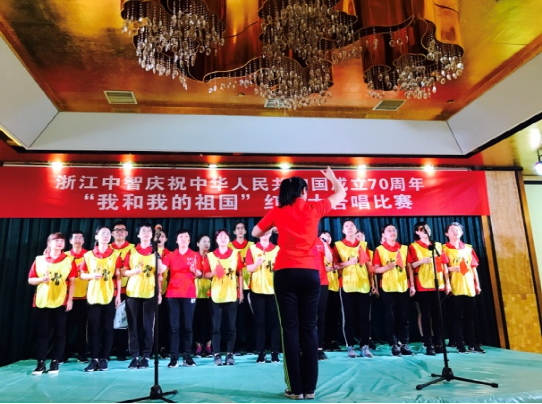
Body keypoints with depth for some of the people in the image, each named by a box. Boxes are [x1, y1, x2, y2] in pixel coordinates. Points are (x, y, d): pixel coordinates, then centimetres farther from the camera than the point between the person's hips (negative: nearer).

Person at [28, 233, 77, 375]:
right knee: (42, 332, 5)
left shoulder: (69, 260, 1)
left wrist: (70, 300, -7)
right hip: (42, 302, 1)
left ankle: (55, 362, 12)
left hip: (60, 302, -1)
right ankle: (41, 363, 12)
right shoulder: (39, 260, 5)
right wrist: (42, 279, -14)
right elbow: (30, 280, 6)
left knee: (59, 333, 3)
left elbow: (72, 282, 0)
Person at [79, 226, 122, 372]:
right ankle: (94, 359, 9)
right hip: (93, 296, 1)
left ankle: (104, 359, 11)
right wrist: (92, 275, -13)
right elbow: (82, 275, 8)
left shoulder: (115, 254, 2)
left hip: (110, 296, -1)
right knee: (93, 327, 1)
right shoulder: (89, 255, 5)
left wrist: (118, 295, -3)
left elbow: (118, 276, 2)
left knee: (108, 327, 2)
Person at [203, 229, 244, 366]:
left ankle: (230, 354, 13)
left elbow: (240, 274, 7)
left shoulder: (236, 254, 4)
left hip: (232, 295, 0)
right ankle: (217, 355, 8)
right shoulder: (210, 256, 4)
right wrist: (214, 273, -16)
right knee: (216, 327, 1)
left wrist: (241, 292, 4)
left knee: (231, 326, 4)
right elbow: (206, 274, 5)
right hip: (216, 296, 0)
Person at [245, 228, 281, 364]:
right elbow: (249, 269, -2)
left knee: (274, 322, 2)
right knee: (259, 322, 3)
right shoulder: (252, 249, 5)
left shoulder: (277, 249, 8)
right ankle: (261, 353, 9)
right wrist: (257, 263, -22)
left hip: (274, 290, 1)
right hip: (257, 290, -1)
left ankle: (275, 353, 9)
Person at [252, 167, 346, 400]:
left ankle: (295, 388, 4)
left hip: (285, 273, 0)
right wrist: (331, 177, 39)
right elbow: (341, 193, 23)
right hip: (310, 273, 1)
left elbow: (256, 233, 17)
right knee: (309, 329, 5)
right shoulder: (314, 208, 6)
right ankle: (309, 387, 9)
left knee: (290, 329, 1)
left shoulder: (278, 211, 6)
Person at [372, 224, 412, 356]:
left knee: (404, 317, 4)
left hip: (404, 287, 2)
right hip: (388, 288, -2)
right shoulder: (379, 249, 1)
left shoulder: (404, 248, 10)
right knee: (391, 317, 1)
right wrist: (387, 267, -21)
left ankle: (404, 344, 12)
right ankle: (394, 345, 9)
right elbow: (375, 269, -3)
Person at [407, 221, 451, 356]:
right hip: (422, 286, -3)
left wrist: (447, 282, 7)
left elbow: (444, 265, 12)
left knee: (437, 314, 4)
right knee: (426, 315, -1)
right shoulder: (413, 247, 3)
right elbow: (410, 266, -2)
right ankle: (428, 345, 2)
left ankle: (438, 343, 11)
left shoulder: (438, 245, 14)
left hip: (438, 285, 3)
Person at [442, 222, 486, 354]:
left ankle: (472, 344, 13)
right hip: (455, 288, -4)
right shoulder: (445, 248, 2)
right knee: (458, 316, -1)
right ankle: (460, 345, 4)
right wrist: (451, 268, -22)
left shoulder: (468, 248, 14)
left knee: (470, 316, 6)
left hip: (469, 286, 4)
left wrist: (477, 284, 11)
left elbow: (473, 267, 15)